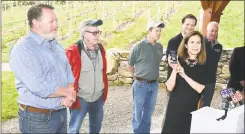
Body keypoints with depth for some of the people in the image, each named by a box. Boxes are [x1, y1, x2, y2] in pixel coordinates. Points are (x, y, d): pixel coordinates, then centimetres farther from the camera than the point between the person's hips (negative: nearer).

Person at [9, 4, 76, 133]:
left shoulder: (56, 45, 9)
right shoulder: (23, 49, -19)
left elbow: (68, 72, 9)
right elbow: (41, 88, -27)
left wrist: (68, 97, -9)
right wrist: (68, 92, -12)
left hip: (62, 111, 7)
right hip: (38, 118, -7)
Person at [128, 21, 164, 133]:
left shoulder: (160, 47, 3)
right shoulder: (139, 46, -12)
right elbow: (130, 65, -2)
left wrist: (154, 76, 10)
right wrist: (138, 77, 7)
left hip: (154, 85, 5)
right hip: (141, 84, -5)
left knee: (148, 112, 17)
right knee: (138, 112, 8)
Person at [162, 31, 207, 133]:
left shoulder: (203, 66, 0)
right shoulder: (177, 61, -6)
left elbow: (200, 89, -11)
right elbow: (169, 87, -11)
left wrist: (184, 75, -20)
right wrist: (174, 70, -25)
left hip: (192, 109, 2)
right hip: (175, 107, -2)